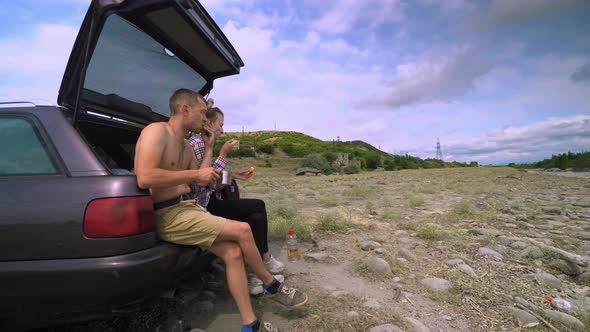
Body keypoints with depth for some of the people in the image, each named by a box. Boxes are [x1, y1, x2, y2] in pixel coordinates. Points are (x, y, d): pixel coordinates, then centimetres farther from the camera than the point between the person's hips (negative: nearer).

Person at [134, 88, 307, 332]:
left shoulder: (185, 146, 17)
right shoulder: (157, 131, -12)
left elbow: (201, 181, 17)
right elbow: (144, 178, -26)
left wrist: (208, 148, 14)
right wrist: (195, 174, -20)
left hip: (187, 208, 9)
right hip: (167, 215, -9)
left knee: (233, 253, -6)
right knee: (242, 230, -15)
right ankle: (272, 286, 9)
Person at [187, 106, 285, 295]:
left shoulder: (204, 143, 17)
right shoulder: (196, 143, -13)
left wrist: (234, 175, 14)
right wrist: (223, 154, -16)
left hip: (210, 201, 9)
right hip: (204, 205, -9)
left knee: (257, 217, -4)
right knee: (258, 207, -9)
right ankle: (265, 260, 6)